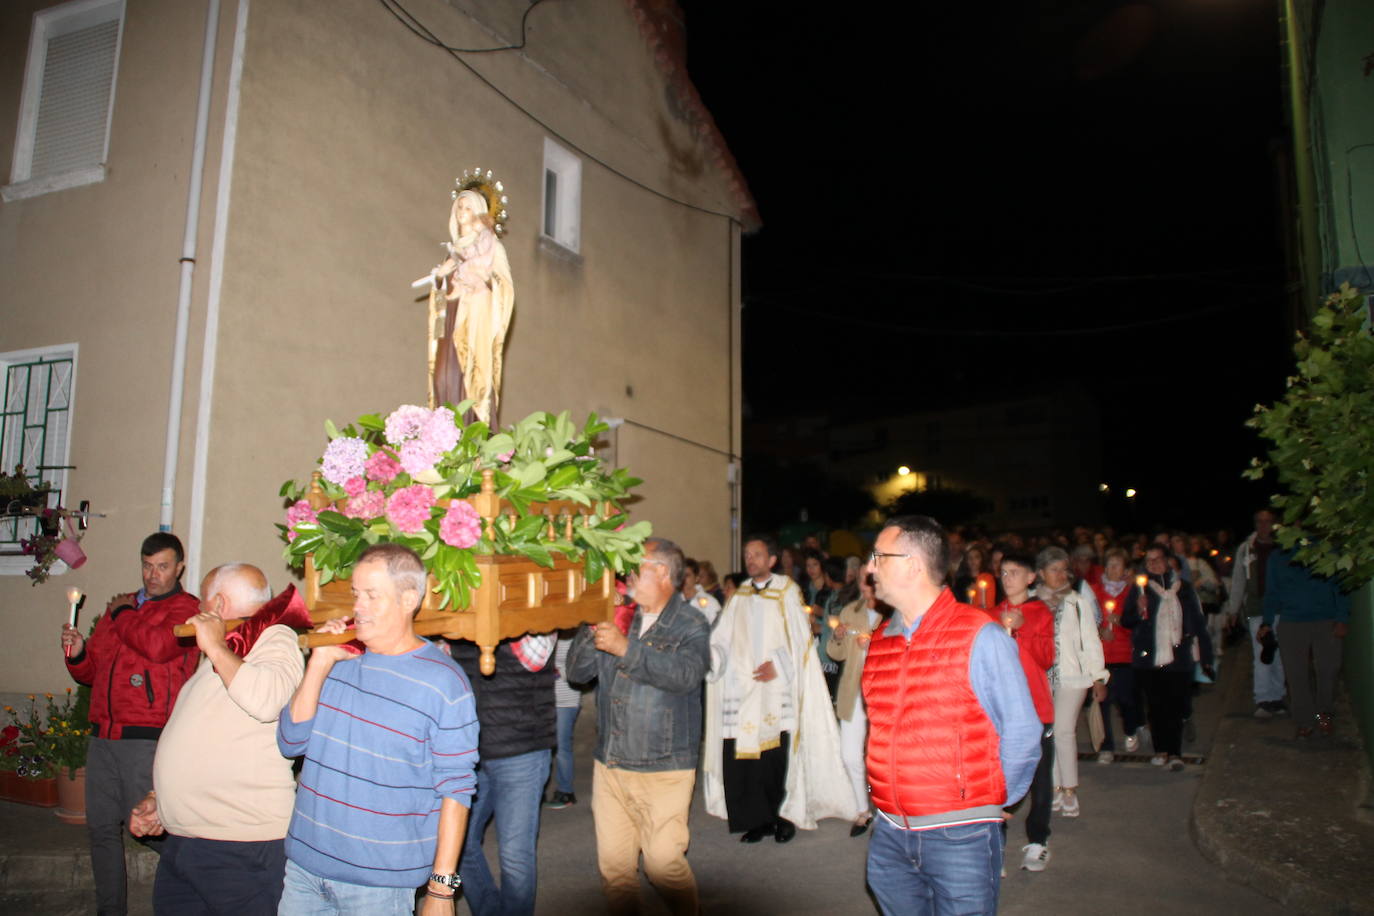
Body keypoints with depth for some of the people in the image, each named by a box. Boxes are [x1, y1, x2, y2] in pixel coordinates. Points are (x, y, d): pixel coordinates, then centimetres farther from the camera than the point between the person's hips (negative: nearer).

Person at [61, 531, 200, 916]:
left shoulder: (186, 608, -1)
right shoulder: (121, 604, 20)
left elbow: (159, 645, -21)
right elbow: (92, 671, 24)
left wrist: (123, 614, -3)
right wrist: (77, 653, 1)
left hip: (147, 739, -6)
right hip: (103, 736, 6)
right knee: (101, 827, 11)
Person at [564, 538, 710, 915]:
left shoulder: (691, 625, -4)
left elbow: (685, 674, -23)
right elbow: (577, 671, 6)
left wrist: (626, 648, -28)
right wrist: (593, 629, -10)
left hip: (664, 768, -5)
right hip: (610, 764, 5)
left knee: (663, 862, -3)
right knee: (613, 862, 11)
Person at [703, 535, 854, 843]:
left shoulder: (787, 592, 2)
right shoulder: (738, 598, 13)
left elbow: (800, 638, -3)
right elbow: (722, 640, 8)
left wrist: (779, 664, -14)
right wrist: (712, 653, -11)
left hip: (777, 689, -3)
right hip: (742, 688, 3)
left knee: (780, 756, -2)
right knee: (741, 755, -1)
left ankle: (785, 816, 15)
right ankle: (758, 819, 12)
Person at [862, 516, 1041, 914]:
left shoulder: (980, 637, -12)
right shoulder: (880, 642, 6)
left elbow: (1021, 733, -8)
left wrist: (987, 802, 0)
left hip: (960, 836, -5)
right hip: (889, 834, 6)